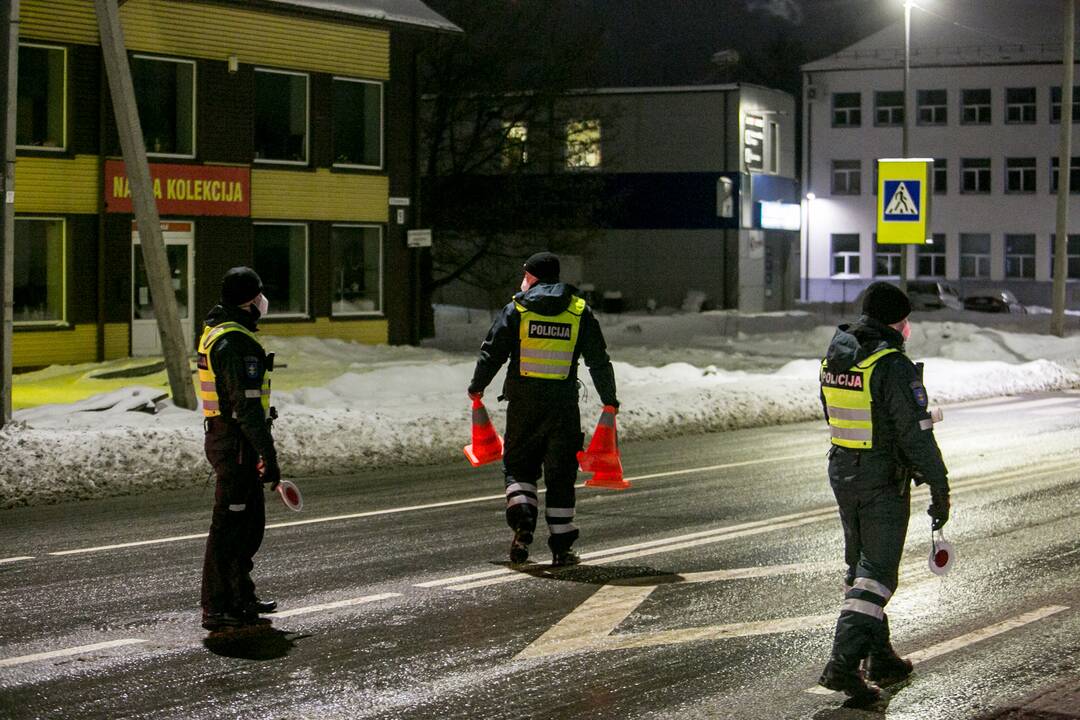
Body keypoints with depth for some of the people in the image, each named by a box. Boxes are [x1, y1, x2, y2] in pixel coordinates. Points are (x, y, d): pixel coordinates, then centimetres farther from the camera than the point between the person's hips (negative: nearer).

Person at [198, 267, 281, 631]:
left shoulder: (214, 332, 14)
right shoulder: (239, 344, -20)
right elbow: (247, 406, -24)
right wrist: (269, 457, -23)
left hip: (219, 434, 10)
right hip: (237, 444, -10)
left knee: (251, 522, 19)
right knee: (229, 526, -5)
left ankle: (241, 597, 29)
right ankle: (216, 608, 0)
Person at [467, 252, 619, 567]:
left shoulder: (516, 309, 0)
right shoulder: (580, 312, 4)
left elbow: (492, 352, 1)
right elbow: (599, 360, 6)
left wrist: (477, 387, 16)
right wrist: (609, 399, 16)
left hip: (523, 402, -1)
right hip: (564, 403, 1)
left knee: (518, 465, 14)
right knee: (561, 474, 6)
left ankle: (522, 522, -10)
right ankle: (562, 548, 8)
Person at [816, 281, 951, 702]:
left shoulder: (832, 358, 5)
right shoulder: (894, 366, -18)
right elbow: (917, 434, -17)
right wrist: (939, 489, -11)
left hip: (842, 473, 8)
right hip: (884, 481, -8)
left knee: (860, 566, 17)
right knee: (877, 573, -4)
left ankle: (880, 657, 25)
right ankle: (843, 662, -13)